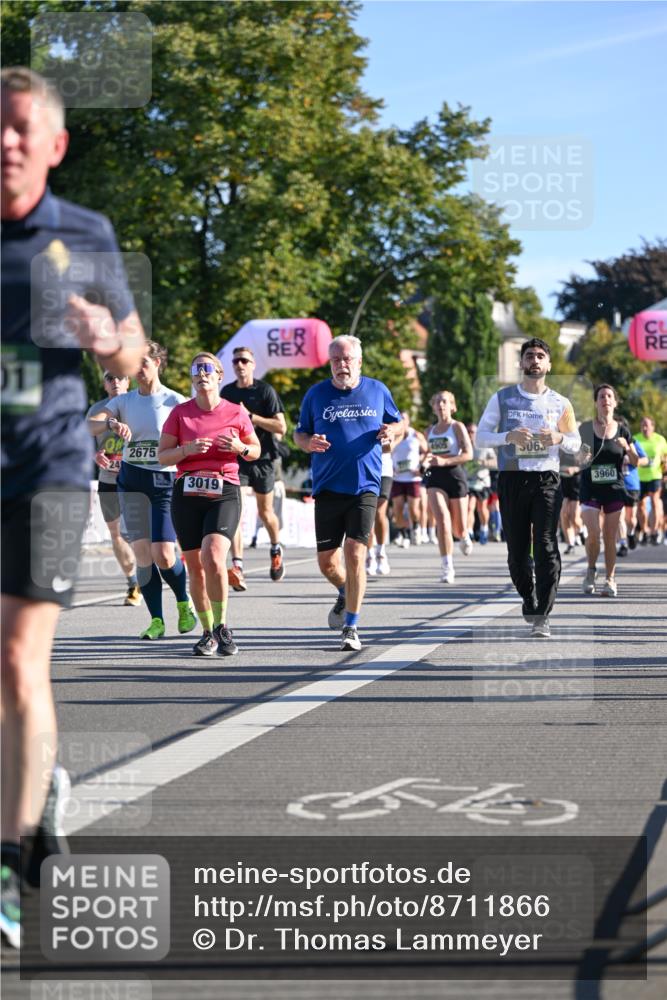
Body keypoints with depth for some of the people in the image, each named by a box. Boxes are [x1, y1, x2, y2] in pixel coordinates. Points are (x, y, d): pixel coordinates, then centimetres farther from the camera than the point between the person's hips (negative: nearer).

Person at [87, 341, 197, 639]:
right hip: (131, 481, 3)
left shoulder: (175, 402, -2)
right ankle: (156, 620, 8)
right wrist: (111, 423, -26)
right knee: (142, 554, 0)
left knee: (163, 555, -11)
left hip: (165, 481, -3)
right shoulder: (123, 402, 7)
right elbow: (89, 426, -6)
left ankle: (184, 603, 16)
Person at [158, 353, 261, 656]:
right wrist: (188, 449, -13)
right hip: (187, 494, 2)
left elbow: (255, 450, 16)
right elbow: (162, 456, 5)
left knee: (213, 557, -22)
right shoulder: (180, 412, 5)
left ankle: (222, 626, -7)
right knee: (195, 566, 4)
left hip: (224, 492, -2)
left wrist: (240, 448, -7)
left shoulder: (236, 413, 4)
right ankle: (208, 633, 18)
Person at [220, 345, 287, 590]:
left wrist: (251, 416, -18)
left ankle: (276, 550, 41)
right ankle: (237, 566, -24)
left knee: (265, 512, 12)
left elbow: (281, 427, -11)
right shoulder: (227, 392, 8)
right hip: (236, 460, 2)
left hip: (262, 459, -2)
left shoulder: (265, 391, -5)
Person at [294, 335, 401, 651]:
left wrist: (390, 431, -5)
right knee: (326, 561, 2)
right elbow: (299, 434, 13)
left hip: (365, 486, -1)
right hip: (328, 488, 1)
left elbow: (397, 422, 18)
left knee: (355, 553, -12)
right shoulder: (316, 394, 5)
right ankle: (345, 594, 37)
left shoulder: (377, 391, 6)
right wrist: (309, 443, -11)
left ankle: (351, 627, -3)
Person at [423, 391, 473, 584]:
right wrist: (427, 461, 4)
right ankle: (447, 568, -16)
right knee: (442, 521, -17)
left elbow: (468, 454, -10)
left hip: (455, 475, -3)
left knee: (459, 528, 5)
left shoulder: (457, 427, -1)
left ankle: (464, 537, 45)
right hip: (435, 476, 3)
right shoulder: (430, 430, 14)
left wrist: (444, 461, -21)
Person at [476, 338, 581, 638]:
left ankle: (541, 616, -13)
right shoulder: (502, 398, 7)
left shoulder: (559, 403, 8)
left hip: (547, 479, -1)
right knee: (517, 549, 5)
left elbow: (575, 444, 15)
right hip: (512, 478, 1)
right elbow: (480, 437, 4)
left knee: (546, 547, -12)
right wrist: (509, 436, -14)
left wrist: (559, 438, -9)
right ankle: (528, 597, 31)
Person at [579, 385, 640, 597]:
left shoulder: (622, 429, 3)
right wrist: (583, 457, -15)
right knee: (593, 533, -13)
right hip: (590, 489, -1)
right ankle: (591, 570, 13)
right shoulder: (586, 428, 0)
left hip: (614, 488, 1)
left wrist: (627, 447, -14)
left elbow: (635, 462, 6)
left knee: (610, 537, 2)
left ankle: (610, 580, 12)